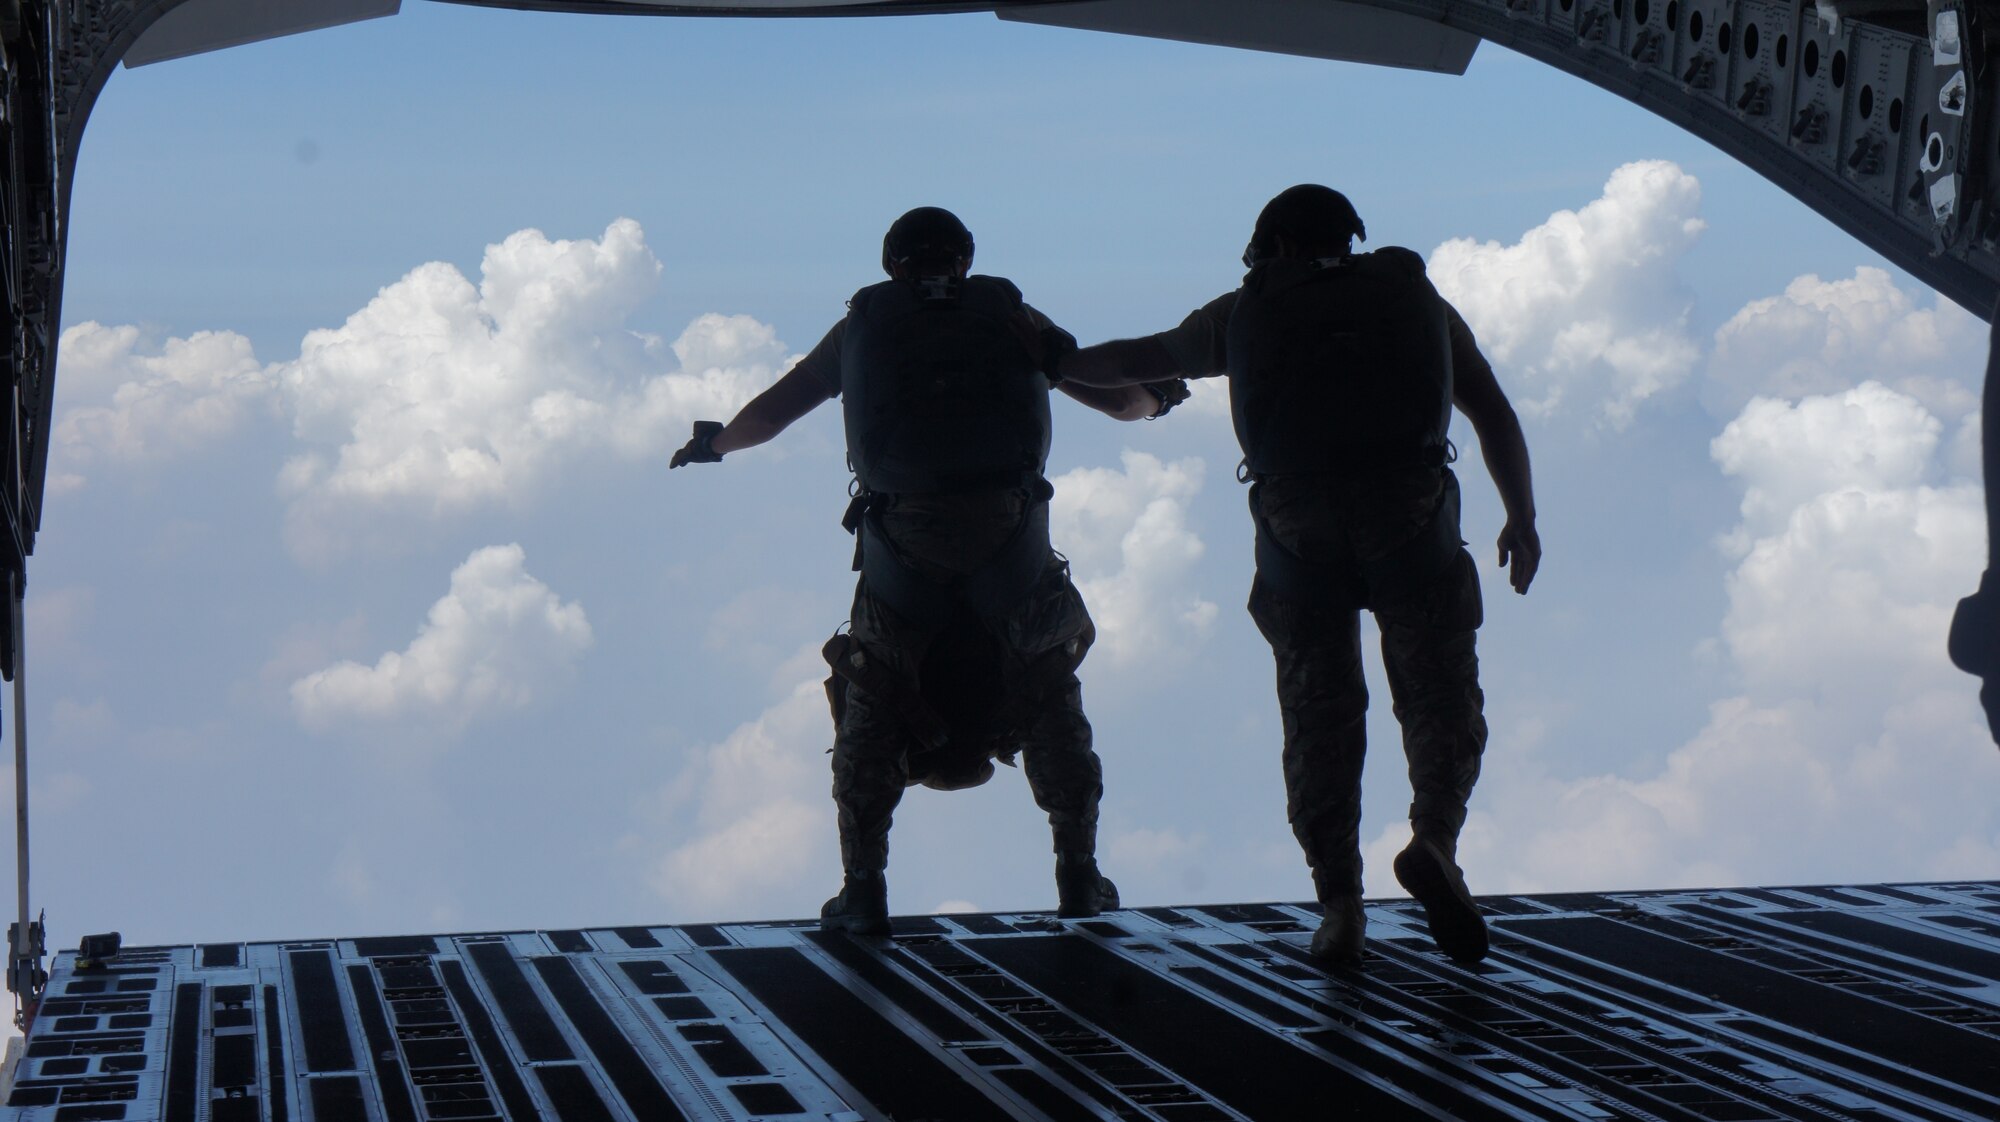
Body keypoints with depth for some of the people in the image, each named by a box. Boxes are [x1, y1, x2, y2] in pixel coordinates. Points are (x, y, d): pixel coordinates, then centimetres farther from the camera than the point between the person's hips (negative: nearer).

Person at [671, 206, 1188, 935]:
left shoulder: (864, 324, 16)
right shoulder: (1009, 317, 15)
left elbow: (769, 413, 25)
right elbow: (1118, 397, 20)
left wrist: (714, 443, 46)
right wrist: (1157, 398, 44)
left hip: (903, 553, 0)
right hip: (1012, 545, 0)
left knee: (869, 706, 17)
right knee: (1052, 694, 21)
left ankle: (864, 888, 10)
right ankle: (1078, 876, 19)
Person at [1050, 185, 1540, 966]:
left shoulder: (1247, 311, 22)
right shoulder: (1414, 295, 22)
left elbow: (1135, 359, 36)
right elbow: (1494, 413, 16)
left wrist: (1047, 364, 53)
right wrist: (1522, 519, 22)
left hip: (1296, 522, 1)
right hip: (1410, 518, -1)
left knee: (1319, 713, 9)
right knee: (1440, 700, 6)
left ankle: (1339, 902, 0)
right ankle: (1434, 842, -19)